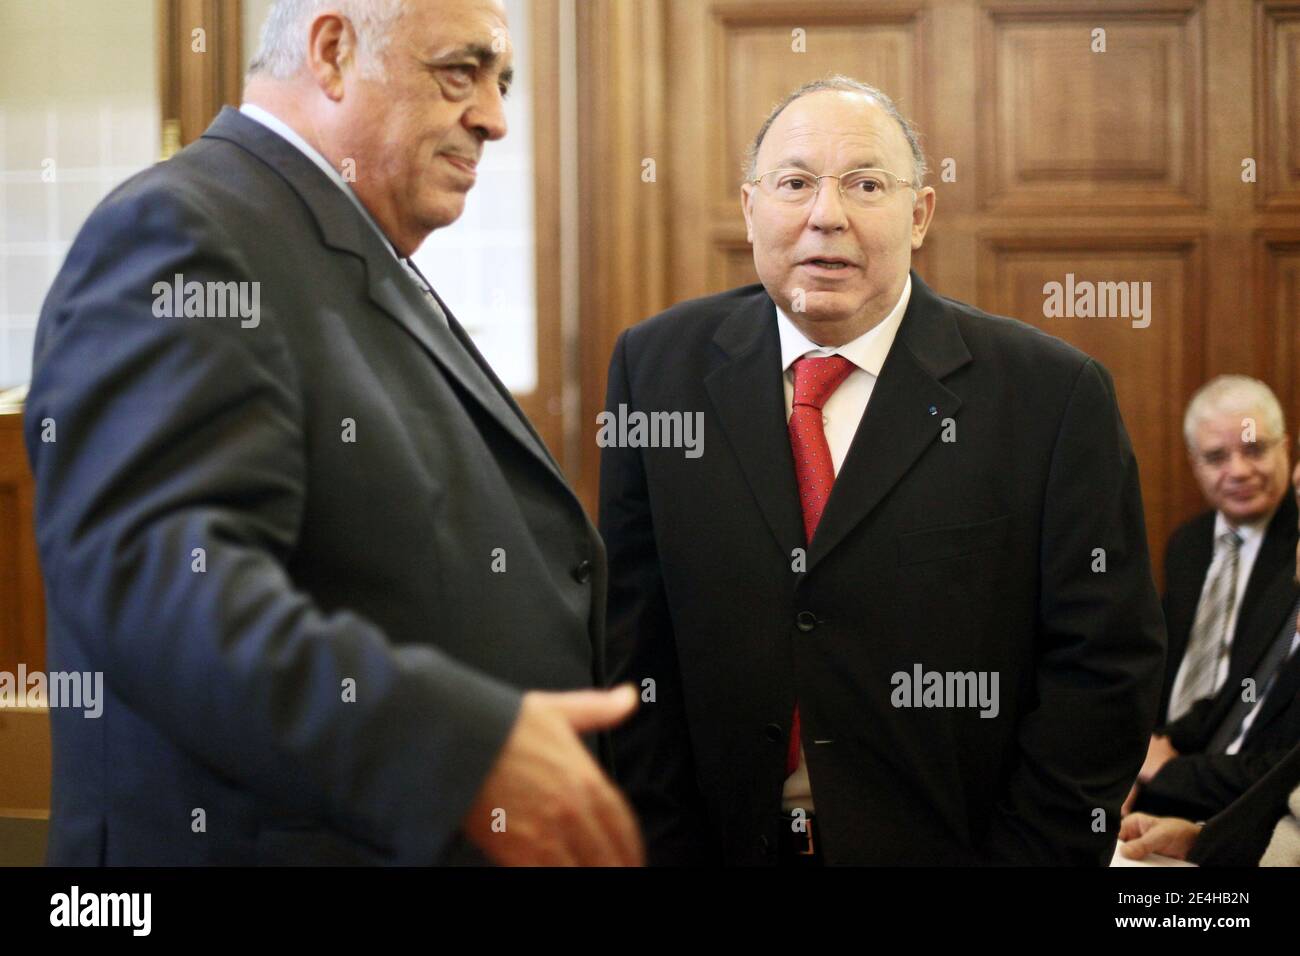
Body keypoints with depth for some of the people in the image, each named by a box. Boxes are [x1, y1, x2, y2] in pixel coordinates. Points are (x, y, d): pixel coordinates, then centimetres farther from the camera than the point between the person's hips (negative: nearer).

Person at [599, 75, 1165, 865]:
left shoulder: (1055, 395, -10)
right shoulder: (658, 368, -2)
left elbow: (1104, 663, -9)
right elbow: (631, 641, -1)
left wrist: (1028, 853, -14)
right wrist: (662, 845, -6)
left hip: (950, 845, -2)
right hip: (725, 841, 2)